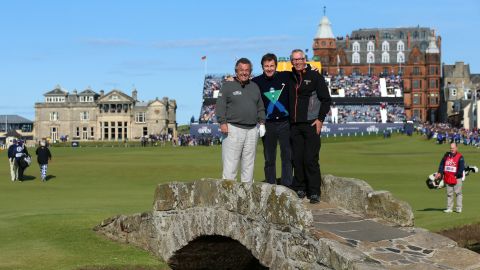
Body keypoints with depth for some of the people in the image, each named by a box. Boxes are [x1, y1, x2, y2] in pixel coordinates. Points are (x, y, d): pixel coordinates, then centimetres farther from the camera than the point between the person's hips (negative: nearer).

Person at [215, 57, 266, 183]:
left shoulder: (254, 87, 19)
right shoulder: (228, 86, 3)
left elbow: (260, 107, 24)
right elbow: (220, 106, -4)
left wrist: (261, 122, 13)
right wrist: (223, 122, -14)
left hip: (252, 130, 5)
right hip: (233, 129, -5)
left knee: (249, 164, 8)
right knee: (230, 163, -8)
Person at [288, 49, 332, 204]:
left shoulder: (315, 77, -1)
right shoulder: (289, 79, 12)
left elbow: (326, 99, -1)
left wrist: (320, 119, -8)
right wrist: (288, 119, 11)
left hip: (311, 124, -4)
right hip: (294, 125, 5)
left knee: (311, 159, -7)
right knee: (297, 159, 5)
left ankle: (314, 192, -2)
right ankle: (300, 189, 14)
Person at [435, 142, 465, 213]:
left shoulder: (460, 157, -3)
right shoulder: (446, 155, 11)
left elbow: (461, 168, -7)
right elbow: (442, 164, 10)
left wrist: (457, 175, -13)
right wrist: (439, 172, -2)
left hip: (457, 178, -4)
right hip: (447, 178, 4)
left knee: (458, 193, -1)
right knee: (449, 193, 7)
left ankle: (459, 208, 3)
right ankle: (449, 208, 10)